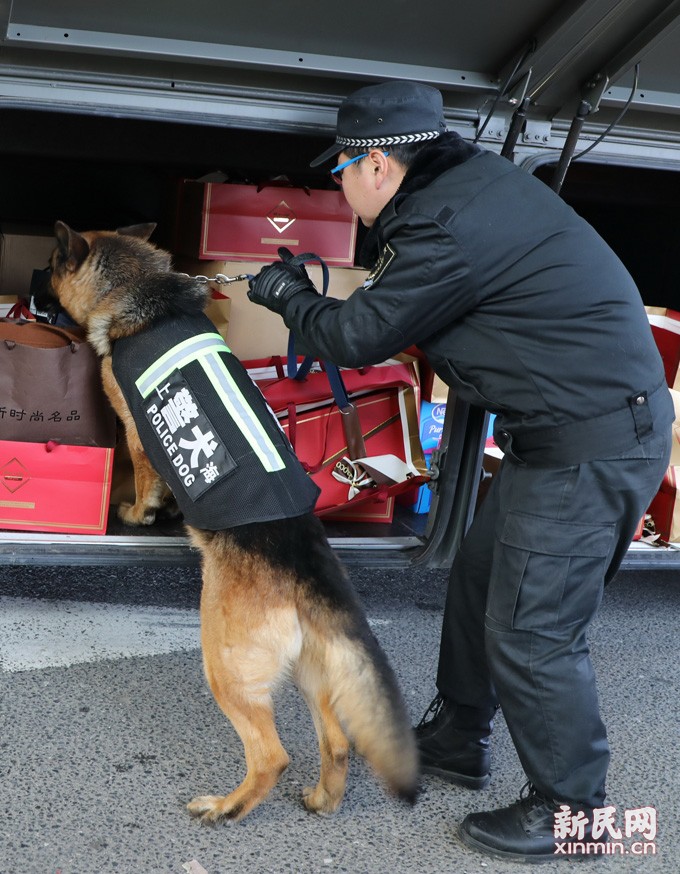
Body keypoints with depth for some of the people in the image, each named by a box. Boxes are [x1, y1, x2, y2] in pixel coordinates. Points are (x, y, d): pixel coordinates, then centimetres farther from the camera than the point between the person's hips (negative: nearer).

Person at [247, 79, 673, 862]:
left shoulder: (449, 229, -22)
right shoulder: (469, 178, 8)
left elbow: (359, 337, -12)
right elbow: (398, 285, 21)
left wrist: (287, 296, 6)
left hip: (592, 444, -10)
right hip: (568, 432, 10)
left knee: (530, 632, -3)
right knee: (478, 581, 19)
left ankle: (569, 809, 15)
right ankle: (456, 740, 36)